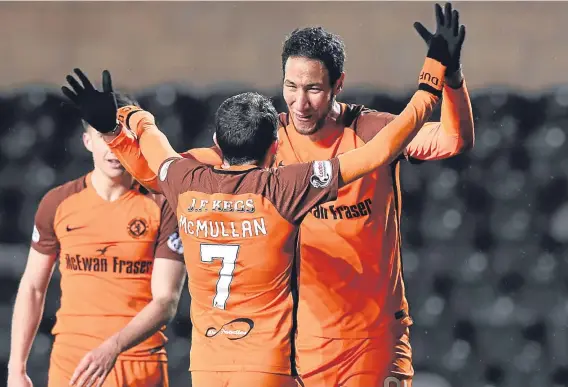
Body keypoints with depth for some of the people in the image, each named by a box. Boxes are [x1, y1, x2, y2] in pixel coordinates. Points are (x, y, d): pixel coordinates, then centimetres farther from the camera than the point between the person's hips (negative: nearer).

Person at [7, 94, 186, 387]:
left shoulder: (163, 206, -2)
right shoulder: (58, 203, 6)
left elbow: (166, 301, -7)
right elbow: (32, 289, 12)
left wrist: (112, 348, -22)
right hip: (70, 363, 1)